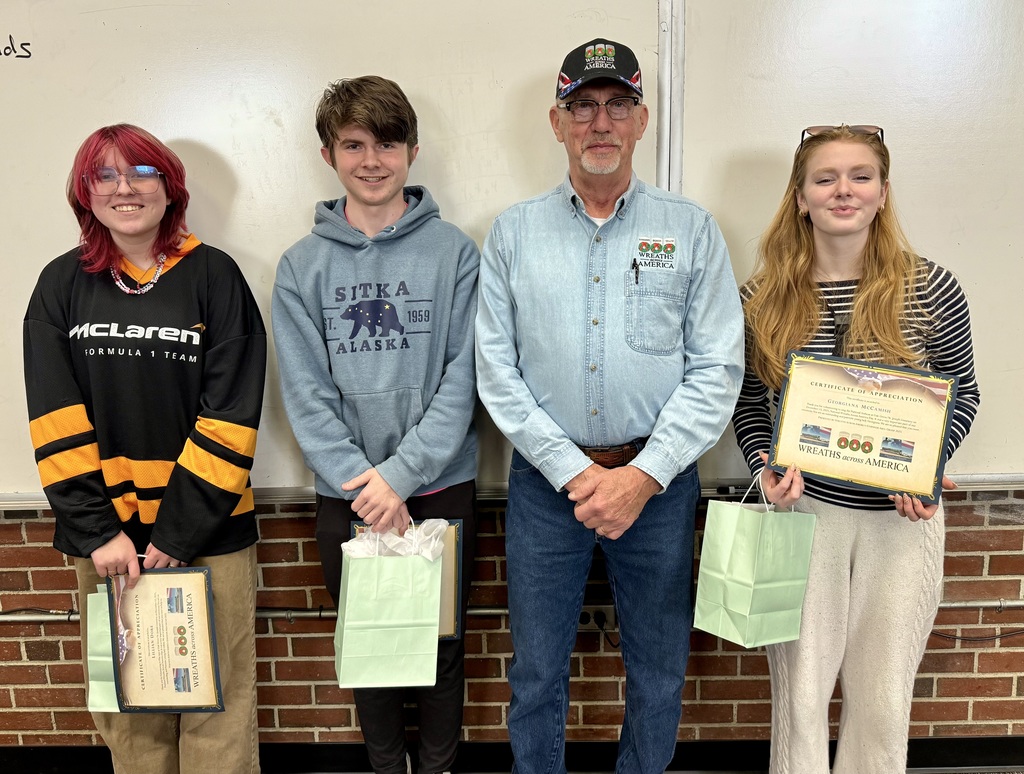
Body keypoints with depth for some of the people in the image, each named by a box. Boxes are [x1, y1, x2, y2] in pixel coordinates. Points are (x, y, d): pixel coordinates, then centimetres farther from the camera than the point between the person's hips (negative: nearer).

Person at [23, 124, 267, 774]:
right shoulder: (62, 284, 6)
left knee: (215, 696, 6)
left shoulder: (214, 275, -2)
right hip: (103, 533, 3)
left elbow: (230, 414, -8)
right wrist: (97, 529, -9)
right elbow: (55, 420, 0)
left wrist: (179, 532, -13)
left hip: (208, 530, -2)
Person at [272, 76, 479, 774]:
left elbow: (462, 380, -9)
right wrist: (361, 483, -14)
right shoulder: (301, 266, 1)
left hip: (442, 487, -1)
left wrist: (401, 472, -17)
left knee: (441, 640, 13)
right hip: (345, 496, 2)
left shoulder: (455, 253, -3)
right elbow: (306, 394, -4)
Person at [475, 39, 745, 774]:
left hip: (657, 480, 0)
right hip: (545, 481, 0)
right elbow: (497, 370, -2)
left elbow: (717, 369, -3)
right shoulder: (514, 232, 3)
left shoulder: (691, 229, 2)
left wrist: (643, 475, -12)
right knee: (536, 670, 13)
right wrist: (575, 472, -10)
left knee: (659, 671, 15)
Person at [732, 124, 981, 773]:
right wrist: (767, 467, -11)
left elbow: (963, 392, 6)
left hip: (902, 518, 0)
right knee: (799, 690, 10)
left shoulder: (932, 289, -5)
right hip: (803, 508, 0)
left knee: (883, 696, 13)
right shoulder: (764, 296, -2)